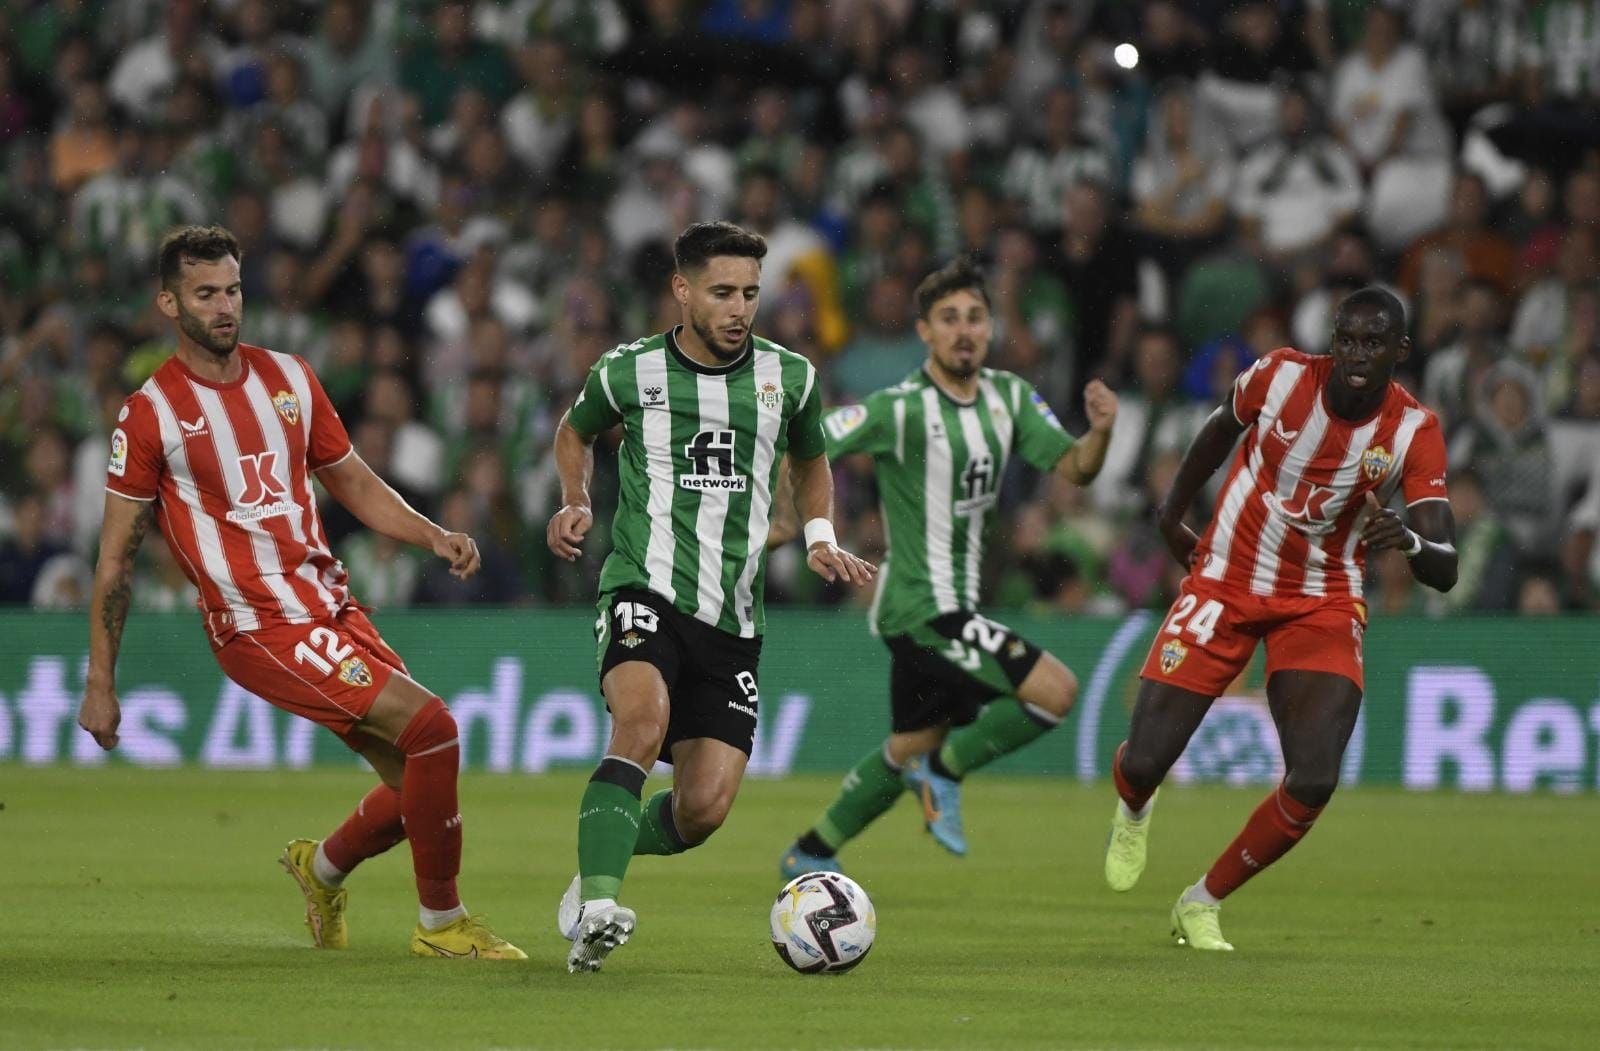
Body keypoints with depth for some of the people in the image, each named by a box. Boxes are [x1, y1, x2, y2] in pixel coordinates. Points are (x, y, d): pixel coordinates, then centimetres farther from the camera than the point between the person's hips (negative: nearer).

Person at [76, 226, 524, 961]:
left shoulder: (288, 378, 11)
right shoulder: (151, 414, -6)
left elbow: (352, 482, 21)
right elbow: (116, 559, -2)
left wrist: (435, 537, 4)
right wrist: (100, 684, -2)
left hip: (331, 607, 7)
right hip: (259, 626, -7)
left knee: (419, 778, 3)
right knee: (431, 726, -19)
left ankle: (324, 867, 34)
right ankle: (441, 923, -5)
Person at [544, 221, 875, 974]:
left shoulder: (789, 378, 7)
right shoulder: (629, 372, 1)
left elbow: (810, 461, 28)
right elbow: (574, 433, 24)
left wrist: (819, 537, 12)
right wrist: (576, 503, 7)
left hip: (732, 617, 3)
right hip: (645, 591, -3)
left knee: (705, 806, -6)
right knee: (644, 719, -35)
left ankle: (601, 863, 25)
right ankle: (597, 907, -40)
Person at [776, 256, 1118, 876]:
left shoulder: (1009, 397, 5)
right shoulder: (900, 409, -17)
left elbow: (1073, 468, 3)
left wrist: (1100, 432, -17)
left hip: (954, 607, 8)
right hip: (922, 608, -8)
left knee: (909, 753, 19)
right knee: (1056, 691, -17)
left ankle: (810, 855, 33)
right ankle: (944, 771, 0)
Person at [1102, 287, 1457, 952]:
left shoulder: (1414, 433, -15)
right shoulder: (1280, 376, -15)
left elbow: (1444, 572, -21)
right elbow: (1224, 428, 10)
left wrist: (1410, 541, -44)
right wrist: (1172, 514, 18)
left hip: (1322, 608, 0)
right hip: (1225, 586, 0)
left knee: (1313, 782, -20)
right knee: (1144, 763, -8)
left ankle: (1203, 904, 5)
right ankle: (1133, 809, 34)